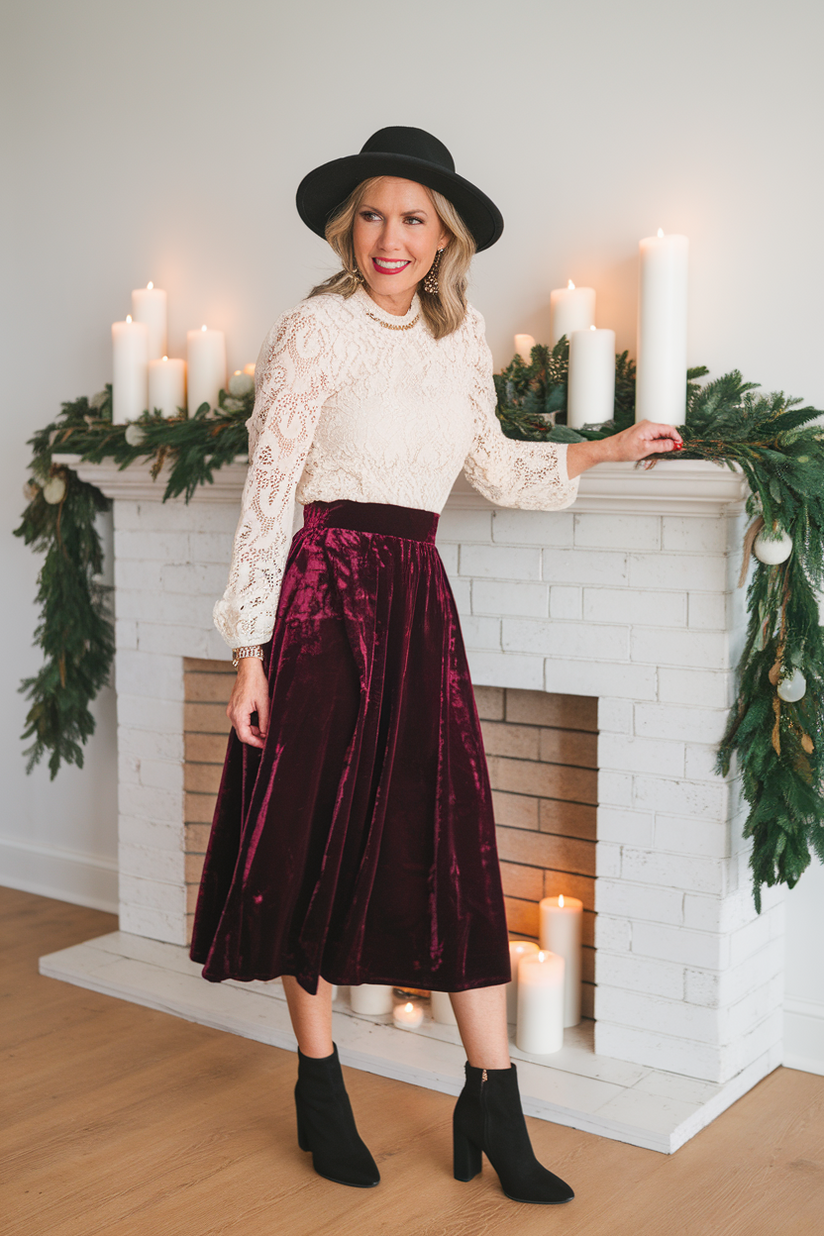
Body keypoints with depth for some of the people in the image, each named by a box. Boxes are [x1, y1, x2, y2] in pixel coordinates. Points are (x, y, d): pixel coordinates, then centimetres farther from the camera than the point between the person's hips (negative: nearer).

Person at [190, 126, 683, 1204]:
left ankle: (494, 1108, 13)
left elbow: (492, 466, 22)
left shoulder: (460, 339, 10)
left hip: (419, 600, 5)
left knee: (457, 845, 3)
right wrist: (250, 652, -11)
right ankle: (320, 1087, 22)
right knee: (318, 843, 4)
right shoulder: (316, 330, -6)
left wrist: (606, 450, 21)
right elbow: (268, 497, -8)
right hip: (327, 596, -5)